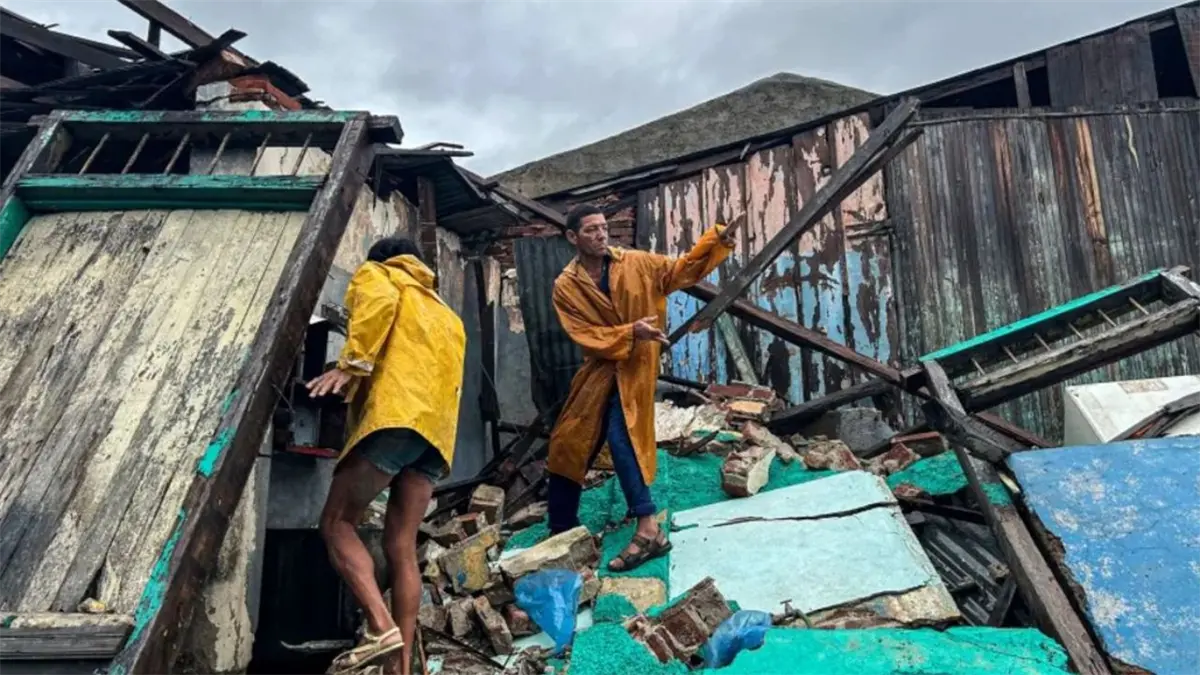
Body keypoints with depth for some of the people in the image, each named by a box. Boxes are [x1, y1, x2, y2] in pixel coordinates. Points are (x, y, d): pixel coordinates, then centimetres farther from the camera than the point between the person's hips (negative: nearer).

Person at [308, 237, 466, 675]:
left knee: (337, 523, 1)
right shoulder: (444, 314, 35)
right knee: (402, 547, 5)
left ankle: (381, 628, -14)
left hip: (396, 414, -6)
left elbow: (380, 300, -9)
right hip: (437, 428, 7)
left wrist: (351, 363, -15)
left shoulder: (376, 274, 15)